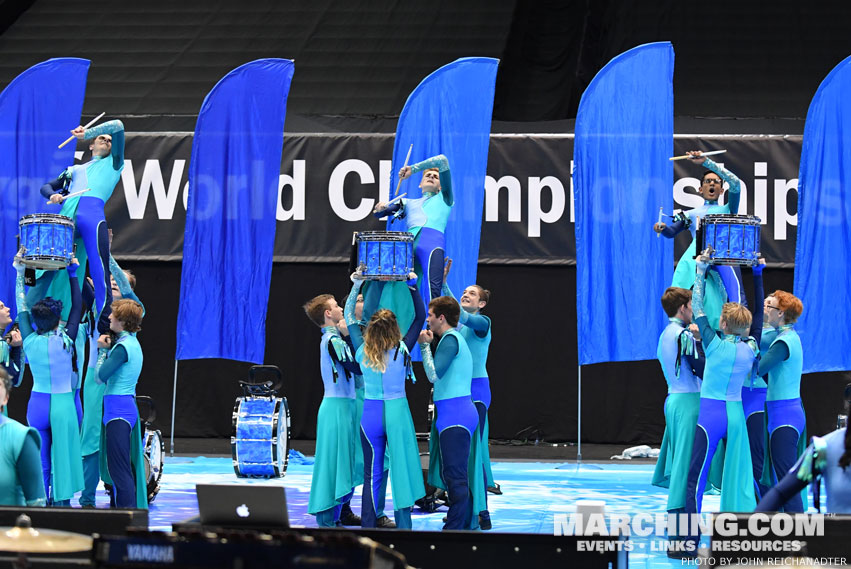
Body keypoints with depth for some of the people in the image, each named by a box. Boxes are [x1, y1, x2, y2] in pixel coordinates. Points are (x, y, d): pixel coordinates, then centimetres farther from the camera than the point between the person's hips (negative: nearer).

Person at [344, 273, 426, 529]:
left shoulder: (362, 350, -5)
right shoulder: (402, 349, -11)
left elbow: (349, 318, 9)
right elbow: (420, 317, -1)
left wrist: (356, 286, 16)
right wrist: (412, 285, 2)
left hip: (370, 413, 2)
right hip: (397, 412, -2)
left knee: (372, 473, 8)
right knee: (401, 469, 3)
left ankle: (369, 525, 10)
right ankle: (403, 525, 4)